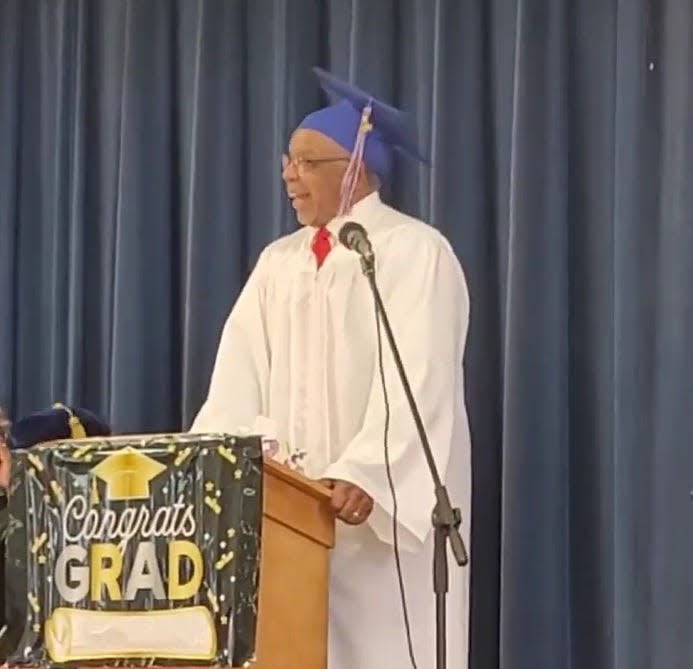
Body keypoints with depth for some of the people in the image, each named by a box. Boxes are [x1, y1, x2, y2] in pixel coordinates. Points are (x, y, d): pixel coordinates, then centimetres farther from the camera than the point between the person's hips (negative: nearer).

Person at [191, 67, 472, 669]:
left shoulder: (415, 252, -5)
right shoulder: (279, 262, 15)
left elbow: (417, 385, -18)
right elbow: (239, 382, 5)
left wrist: (365, 477, -31)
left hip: (392, 507, -6)